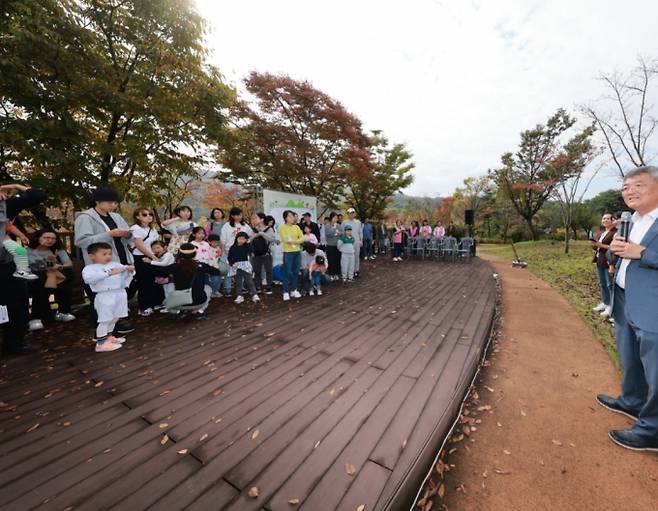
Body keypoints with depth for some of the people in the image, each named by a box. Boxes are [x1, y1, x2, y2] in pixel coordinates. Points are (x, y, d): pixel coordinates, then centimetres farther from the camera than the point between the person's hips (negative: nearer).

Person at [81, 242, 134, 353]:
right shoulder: (89, 268, -4)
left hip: (120, 294, 6)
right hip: (105, 297, -6)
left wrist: (129, 270, -9)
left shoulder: (116, 264, 12)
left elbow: (125, 276, 16)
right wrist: (109, 273, -29)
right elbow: (89, 278, -24)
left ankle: (108, 337, 33)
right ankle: (101, 343, 6)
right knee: (105, 320, -3)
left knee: (114, 318, 16)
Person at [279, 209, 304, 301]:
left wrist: (293, 241, -14)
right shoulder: (282, 227, -3)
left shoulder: (297, 227, 11)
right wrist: (296, 240, -7)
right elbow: (285, 239, -16)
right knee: (287, 273, -2)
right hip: (288, 252, -5)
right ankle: (286, 292, 7)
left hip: (297, 252, 5)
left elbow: (302, 238, 2)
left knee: (296, 272, 10)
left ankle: (293, 290, 22)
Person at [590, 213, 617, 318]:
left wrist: (601, 245, -20)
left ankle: (611, 307, 1)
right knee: (602, 284, 14)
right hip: (599, 262, 8)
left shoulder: (615, 232, -8)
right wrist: (593, 245, 2)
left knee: (610, 284, -5)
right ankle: (604, 303, 24)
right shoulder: (600, 233, 17)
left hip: (609, 262, -8)